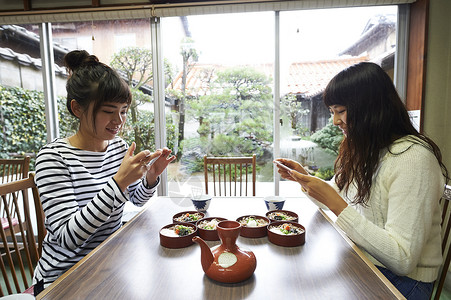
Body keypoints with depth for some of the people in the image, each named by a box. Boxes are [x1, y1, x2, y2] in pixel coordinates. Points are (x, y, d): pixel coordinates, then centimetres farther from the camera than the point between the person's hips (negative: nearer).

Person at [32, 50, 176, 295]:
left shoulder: (119, 146, -2)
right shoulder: (54, 156, -18)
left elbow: (137, 199, 10)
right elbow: (67, 238, -25)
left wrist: (151, 176, -10)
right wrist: (119, 181, -33)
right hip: (63, 278, -5)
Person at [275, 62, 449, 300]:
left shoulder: (413, 158, -23)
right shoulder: (360, 150, 3)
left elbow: (403, 260, -26)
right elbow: (336, 196, 14)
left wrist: (335, 203, -29)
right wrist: (304, 177, -3)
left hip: (401, 279, -6)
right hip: (358, 262, 7)